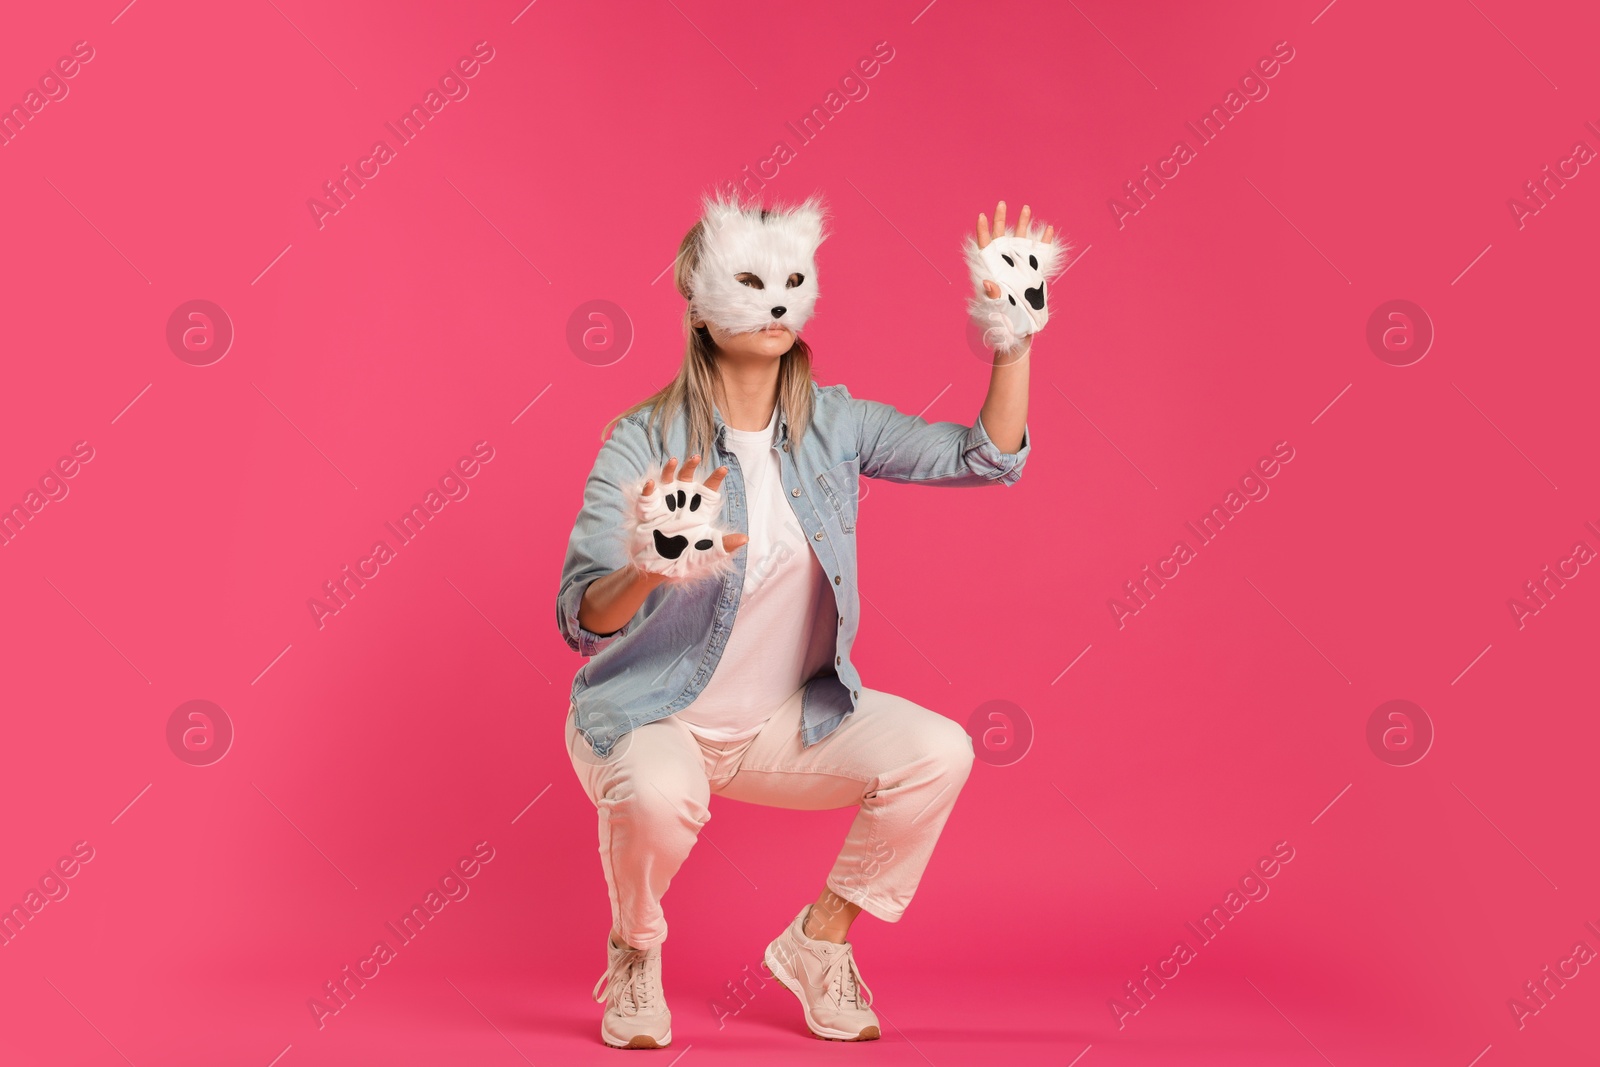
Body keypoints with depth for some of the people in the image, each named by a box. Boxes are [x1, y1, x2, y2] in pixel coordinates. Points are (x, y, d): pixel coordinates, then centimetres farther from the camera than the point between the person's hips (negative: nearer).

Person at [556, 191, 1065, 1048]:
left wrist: (1015, 333, -16)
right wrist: (647, 571, -46)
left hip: (787, 718, 4)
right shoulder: (643, 441, -17)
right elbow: (580, 621, -24)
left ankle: (819, 941, 7)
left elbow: (985, 458, -6)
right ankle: (633, 955, 0)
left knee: (938, 752, -17)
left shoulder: (832, 422, -4)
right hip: (650, 715, -4)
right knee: (658, 795, -37)